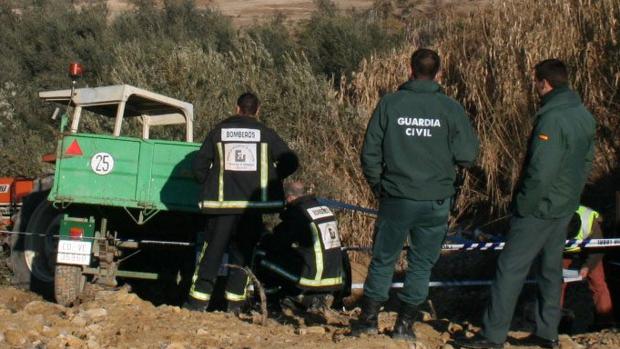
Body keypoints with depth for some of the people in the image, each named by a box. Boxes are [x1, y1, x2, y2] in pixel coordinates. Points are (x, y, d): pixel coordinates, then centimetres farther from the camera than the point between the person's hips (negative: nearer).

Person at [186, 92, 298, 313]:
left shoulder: (219, 131, 5)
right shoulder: (265, 133, 3)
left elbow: (199, 164, 3)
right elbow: (290, 161, -1)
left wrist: (209, 185, 17)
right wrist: (271, 178, 14)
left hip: (223, 202, 0)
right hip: (253, 203, 0)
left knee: (212, 249, 4)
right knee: (243, 251, 9)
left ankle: (199, 298, 1)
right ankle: (235, 299, 6)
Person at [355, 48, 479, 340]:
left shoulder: (389, 104, -5)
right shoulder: (450, 108, -6)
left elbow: (370, 152, -4)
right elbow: (467, 156, -6)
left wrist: (378, 186, 10)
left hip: (396, 199, 0)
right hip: (436, 201, 0)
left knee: (383, 260, 13)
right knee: (421, 264, 12)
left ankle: (369, 318, 18)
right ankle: (405, 324, 17)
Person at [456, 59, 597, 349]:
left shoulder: (552, 119, -23)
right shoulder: (584, 116, 6)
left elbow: (540, 173, -25)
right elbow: (586, 162, 15)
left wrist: (523, 206, -14)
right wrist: (571, 196, 19)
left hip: (539, 209, -9)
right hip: (565, 209, 9)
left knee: (510, 269, -2)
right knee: (551, 268, 17)